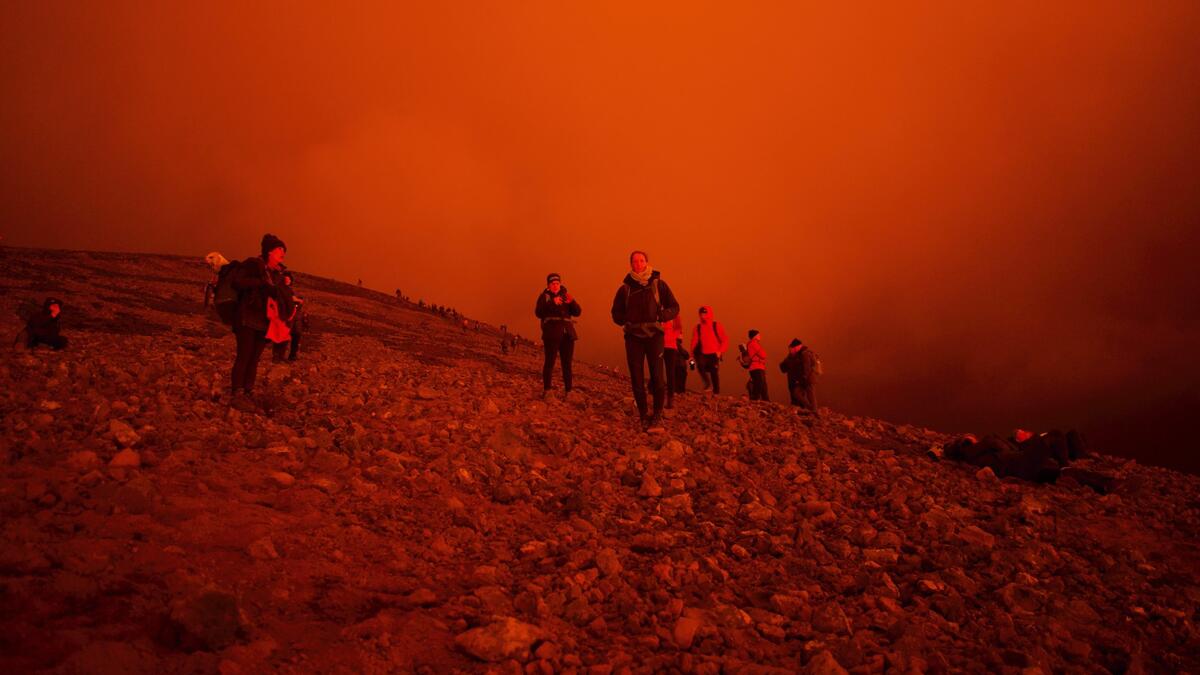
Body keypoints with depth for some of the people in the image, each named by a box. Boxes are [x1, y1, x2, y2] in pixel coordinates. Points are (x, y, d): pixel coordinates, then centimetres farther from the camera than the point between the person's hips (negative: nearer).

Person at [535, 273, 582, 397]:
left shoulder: (565, 296, 17)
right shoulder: (544, 296, 8)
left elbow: (577, 312, 7)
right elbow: (538, 313, -9)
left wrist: (572, 302, -12)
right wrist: (552, 303, -21)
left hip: (567, 334, 3)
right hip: (552, 334, -3)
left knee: (567, 363, 1)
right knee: (550, 362, -11)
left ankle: (568, 391, 3)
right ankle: (546, 390, -5)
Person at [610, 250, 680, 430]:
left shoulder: (658, 284, 4)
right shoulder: (625, 288, 8)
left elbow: (674, 307, 6)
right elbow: (616, 313, 17)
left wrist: (661, 316, -14)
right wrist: (626, 321, -4)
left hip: (654, 335, -2)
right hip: (633, 337, 2)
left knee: (657, 377, -10)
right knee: (637, 379, 0)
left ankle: (657, 415, 2)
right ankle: (643, 416, 9)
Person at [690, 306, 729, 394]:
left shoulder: (717, 326, 2)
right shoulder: (698, 327, 9)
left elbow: (725, 341, 3)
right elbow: (694, 342, 9)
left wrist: (720, 351, -12)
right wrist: (692, 353, -4)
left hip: (713, 355, -1)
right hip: (703, 354, 1)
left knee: (715, 375, -2)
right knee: (700, 364, -30)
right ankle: (707, 384, -18)